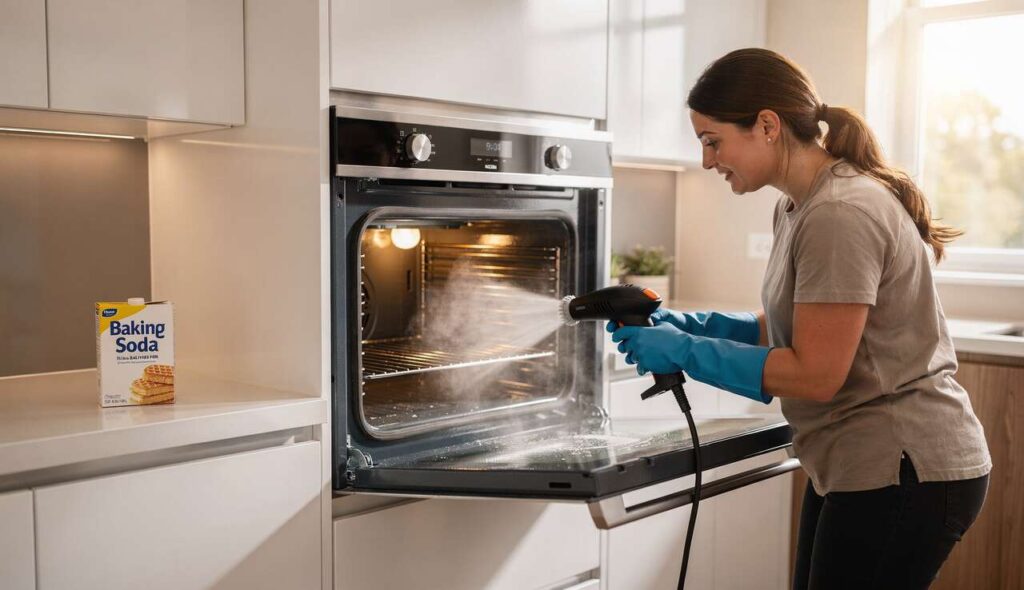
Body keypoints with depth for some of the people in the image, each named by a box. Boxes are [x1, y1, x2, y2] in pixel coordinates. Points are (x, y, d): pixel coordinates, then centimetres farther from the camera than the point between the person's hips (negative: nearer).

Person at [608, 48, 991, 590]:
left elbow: (815, 374, -23)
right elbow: (790, 328, 11)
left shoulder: (839, 215, -23)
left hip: (905, 473, -10)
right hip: (858, 464, 10)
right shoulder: (798, 207, 8)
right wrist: (689, 325, -1)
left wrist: (686, 352, -17)